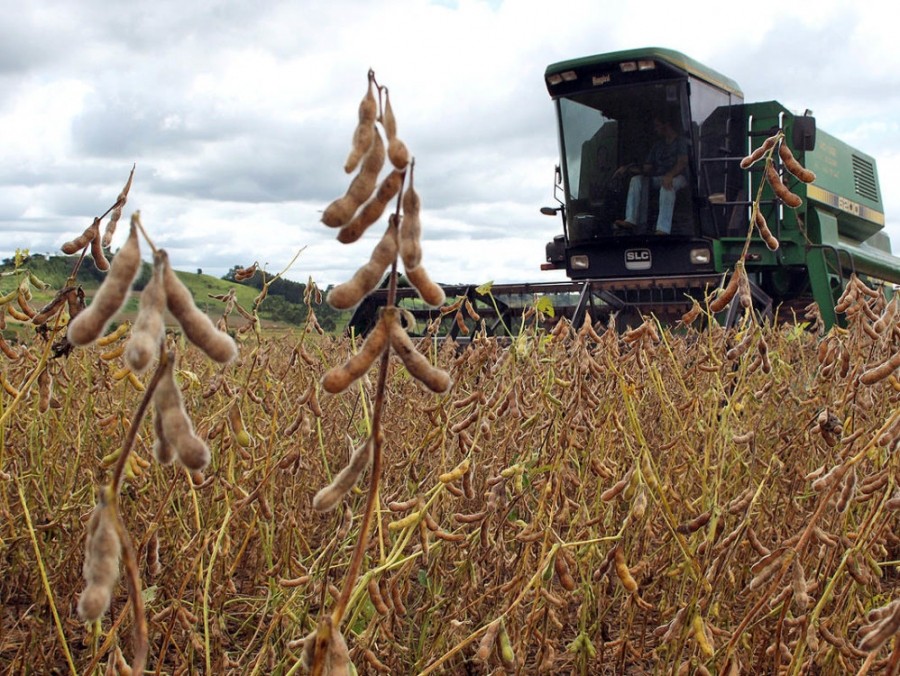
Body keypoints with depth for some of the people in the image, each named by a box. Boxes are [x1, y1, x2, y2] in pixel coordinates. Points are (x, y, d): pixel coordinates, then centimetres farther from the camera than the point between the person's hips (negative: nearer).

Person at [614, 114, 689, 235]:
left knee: (667, 185, -41)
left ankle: (663, 229, -55)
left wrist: (670, 175, -34)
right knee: (636, 180, -18)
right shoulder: (658, 145, 24)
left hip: (678, 177, -7)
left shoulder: (681, 141, 4)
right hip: (658, 178, 7)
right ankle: (631, 220, -34)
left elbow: (682, 163, -14)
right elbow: (647, 168, 17)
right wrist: (627, 169, 1)